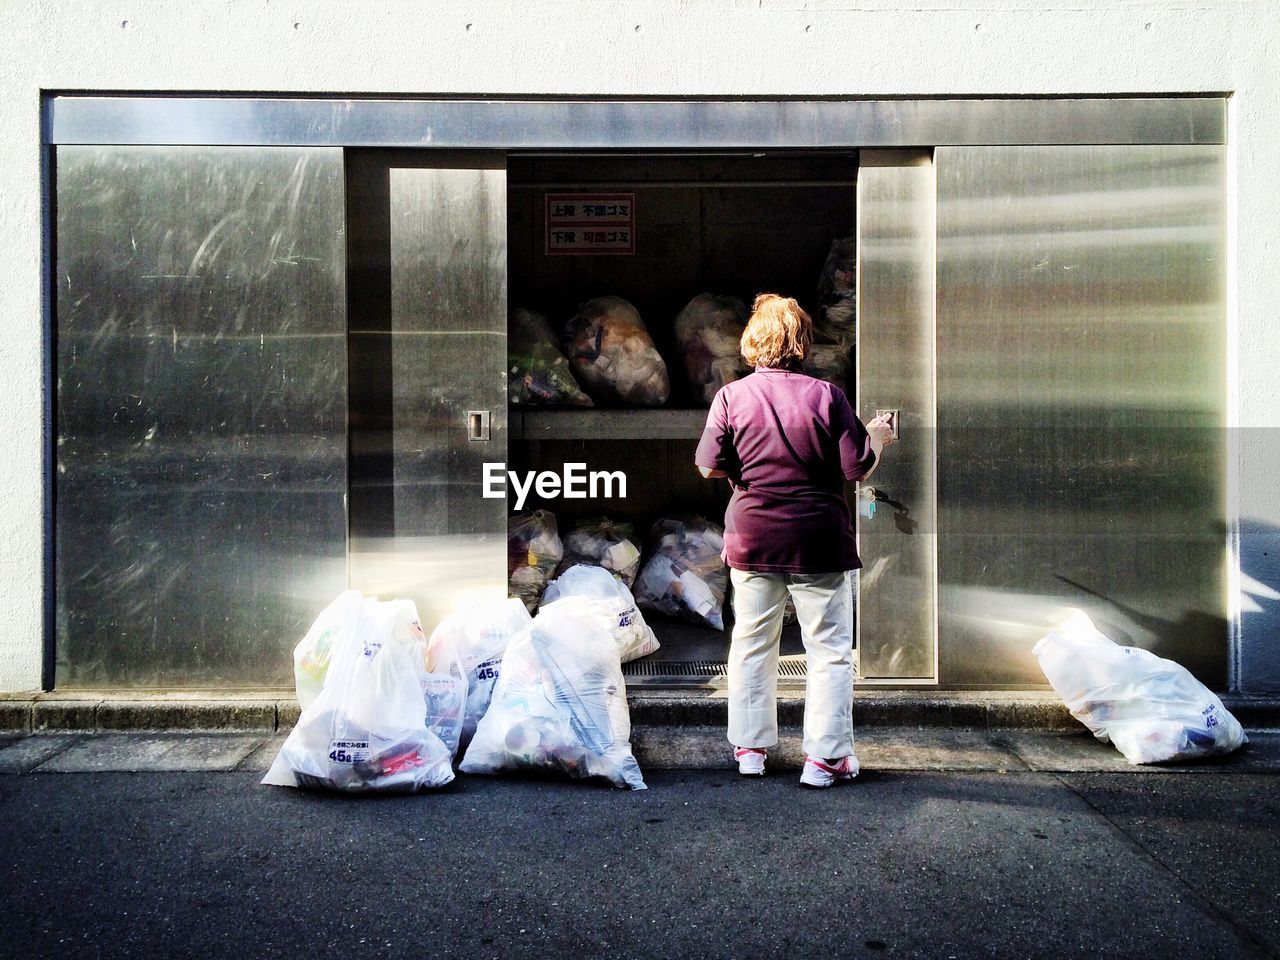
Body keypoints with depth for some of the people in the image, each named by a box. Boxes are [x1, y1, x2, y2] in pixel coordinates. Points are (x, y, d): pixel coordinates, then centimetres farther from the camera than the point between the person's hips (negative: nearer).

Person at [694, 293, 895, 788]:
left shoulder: (731, 396, -5)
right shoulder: (826, 395, -9)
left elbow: (709, 466, -3)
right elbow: (858, 468, -8)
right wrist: (877, 436, 12)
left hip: (752, 539, 2)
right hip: (819, 541, -2)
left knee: (752, 644, 16)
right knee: (830, 650, 9)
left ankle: (749, 747, 25)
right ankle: (824, 756, 12)